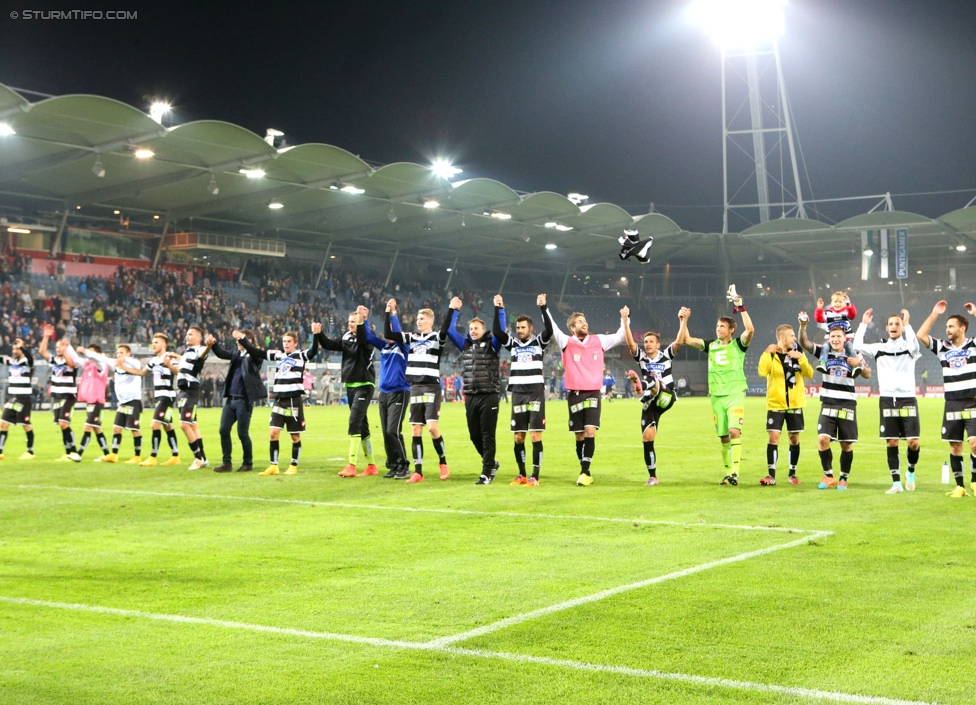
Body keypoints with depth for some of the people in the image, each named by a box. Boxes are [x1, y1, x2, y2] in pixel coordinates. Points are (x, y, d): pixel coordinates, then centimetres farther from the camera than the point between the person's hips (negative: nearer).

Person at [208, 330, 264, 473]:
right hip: (230, 399, 7)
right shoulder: (236, 353, 13)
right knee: (224, 430, 4)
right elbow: (222, 354, 5)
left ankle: (248, 463, 12)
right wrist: (213, 344, -14)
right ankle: (226, 463, 11)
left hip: (245, 400, -7)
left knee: (242, 433, -3)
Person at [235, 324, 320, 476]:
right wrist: (241, 339, 9)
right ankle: (273, 466, 3)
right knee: (274, 432, -3)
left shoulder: (301, 355, 0)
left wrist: (316, 335, -35)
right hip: (279, 400, 4)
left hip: (294, 400, -4)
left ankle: (293, 466, 13)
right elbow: (256, 352, 13)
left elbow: (314, 351, -19)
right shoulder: (277, 355, 11)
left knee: (295, 435, 3)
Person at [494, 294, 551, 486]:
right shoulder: (512, 344, 10)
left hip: (536, 393, -3)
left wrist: (543, 308, -21)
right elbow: (496, 331, -3)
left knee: (535, 435, -7)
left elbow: (549, 330, -14)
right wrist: (498, 309, -9)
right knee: (519, 437, 5)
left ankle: (535, 477, -5)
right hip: (518, 394, 3)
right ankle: (522, 475, 17)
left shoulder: (539, 343, 4)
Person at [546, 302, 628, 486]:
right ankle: (586, 473, 16)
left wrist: (625, 319, 5)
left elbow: (620, 337, 16)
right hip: (574, 393, 0)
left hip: (593, 393, 0)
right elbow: (552, 328, -9)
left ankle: (585, 472, -13)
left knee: (590, 432, -15)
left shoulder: (599, 341, 8)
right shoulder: (566, 342, 2)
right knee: (579, 436, 4)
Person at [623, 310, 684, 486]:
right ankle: (652, 476, 6)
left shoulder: (666, 355, 3)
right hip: (650, 403, 3)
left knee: (653, 380, -32)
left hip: (666, 398, -3)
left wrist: (683, 322, -21)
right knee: (647, 438, -3)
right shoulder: (641, 356, 6)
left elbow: (678, 342, -11)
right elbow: (630, 343, -9)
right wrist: (625, 322, -18)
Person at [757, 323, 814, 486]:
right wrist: (766, 353, -23)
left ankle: (793, 473, 20)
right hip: (775, 404, -3)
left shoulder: (798, 353, 5)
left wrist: (801, 358, -17)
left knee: (794, 438, 7)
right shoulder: (771, 354, -4)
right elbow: (763, 372, -20)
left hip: (795, 404, 3)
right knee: (773, 437, -10)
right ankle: (771, 475, -5)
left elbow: (809, 374, -5)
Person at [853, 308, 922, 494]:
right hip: (887, 400, 2)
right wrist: (864, 324, -3)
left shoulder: (908, 347, 3)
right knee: (891, 443, 1)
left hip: (907, 399, -2)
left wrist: (907, 324, -21)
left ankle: (911, 472, 19)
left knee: (913, 442, -8)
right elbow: (857, 346, -4)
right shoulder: (879, 348, 9)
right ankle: (897, 483, 6)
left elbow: (914, 346, -21)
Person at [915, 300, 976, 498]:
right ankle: (959, 486, 10)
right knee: (955, 446, 3)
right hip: (952, 405, 3)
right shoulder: (942, 347, 8)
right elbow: (920, 335, 2)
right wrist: (934, 314, 2)